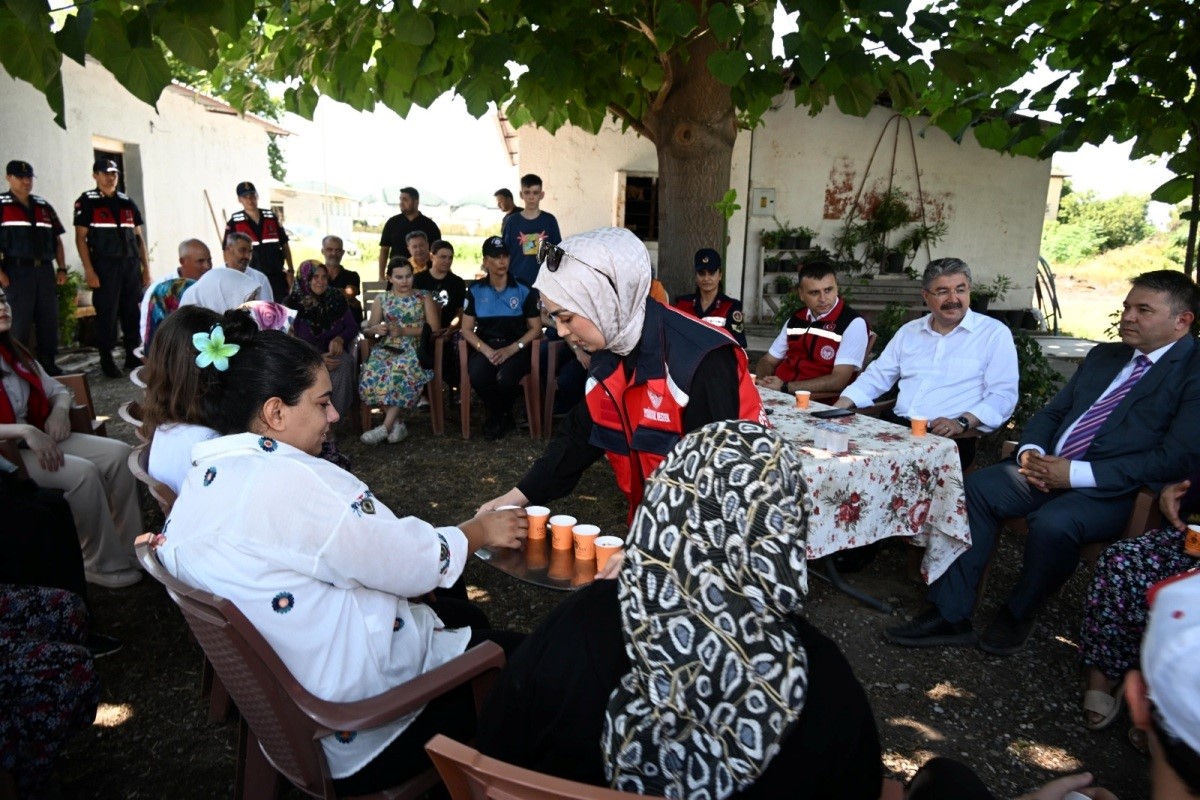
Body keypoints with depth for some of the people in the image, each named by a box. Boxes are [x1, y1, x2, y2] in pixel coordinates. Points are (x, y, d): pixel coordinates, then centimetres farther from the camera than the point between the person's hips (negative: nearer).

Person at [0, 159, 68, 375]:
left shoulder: (43, 206, 15)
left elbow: (57, 239, 17)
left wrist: (62, 268, 8)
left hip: (44, 270, 5)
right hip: (17, 271, -5)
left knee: (49, 319, 6)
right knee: (21, 321, -1)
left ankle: (48, 364, 15)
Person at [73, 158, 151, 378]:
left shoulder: (127, 202, 14)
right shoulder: (86, 202, 1)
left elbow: (138, 237, 15)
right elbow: (81, 238, -3)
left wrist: (146, 268, 9)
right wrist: (89, 271, -12)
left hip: (131, 265, 4)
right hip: (105, 266, -4)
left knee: (133, 311, 5)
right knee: (107, 313, -2)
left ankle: (132, 355, 14)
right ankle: (106, 359, 6)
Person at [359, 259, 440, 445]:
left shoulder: (424, 299, 10)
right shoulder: (381, 299, 15)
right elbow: (368, 328, 15)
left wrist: (405, 331, -12)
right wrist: (375, 328, -11)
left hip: (415, 347, -2)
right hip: (387, 348, 2)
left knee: (400, 373, -37)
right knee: (371, 375, -31)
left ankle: (386, 427, -28)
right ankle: (397, 423, -19)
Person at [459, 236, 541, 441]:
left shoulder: (524, 290, 2)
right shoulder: (475, 290, 7)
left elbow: (535, 328, 1)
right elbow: (467, 329, 5)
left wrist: (511, 349, -15)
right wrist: (486, 350, -14)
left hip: (516, 347, -1)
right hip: (485, 346, 2)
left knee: (505, 378, -34)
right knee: (477, 376, -32)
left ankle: (498, 418, 2)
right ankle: (503, 418, -2)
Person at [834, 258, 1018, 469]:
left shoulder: (995, 333, 3)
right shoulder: (909, 331, 18)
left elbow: (1003, 394, -4)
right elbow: (877, 375, 19)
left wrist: (961, 422, -21)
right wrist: (837, 408, 4)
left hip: (948, 437, -4)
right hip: (896, 424, 5)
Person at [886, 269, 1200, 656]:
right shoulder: (1103, 355, 20)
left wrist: (1076, 473, -19)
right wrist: (1030, 451, -3)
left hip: (1115, 491, -6)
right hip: (1048, 468, 7)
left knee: (1053, 523, -34)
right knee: (974, 489, -16)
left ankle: (1018, 614, -4)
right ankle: (950, 614, -12)